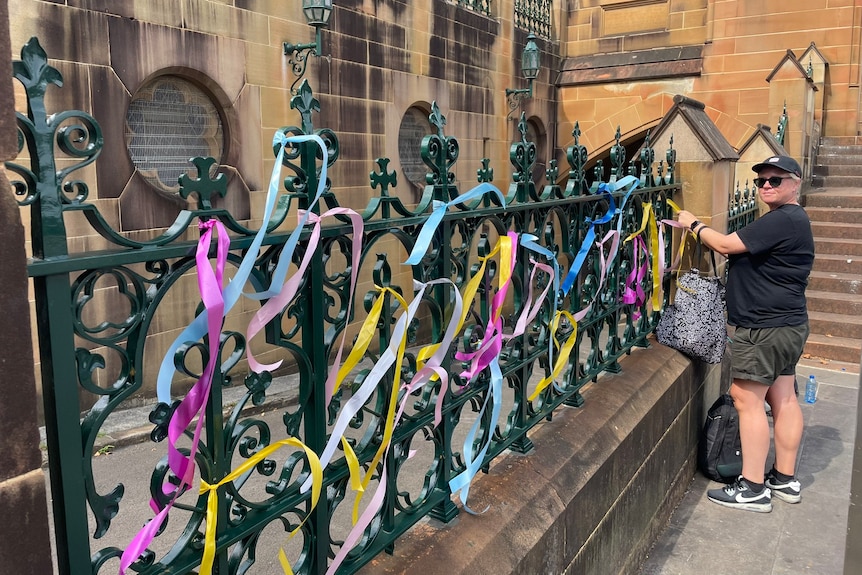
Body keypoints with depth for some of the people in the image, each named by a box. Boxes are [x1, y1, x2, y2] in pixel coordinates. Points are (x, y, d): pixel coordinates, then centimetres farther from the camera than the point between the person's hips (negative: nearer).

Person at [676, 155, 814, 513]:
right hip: (787, 325, 11)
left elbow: (727, 245, -19)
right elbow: (745, 252, 18)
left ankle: (753, 489, 0)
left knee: (747, 398, -6)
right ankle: (785, 480, 24)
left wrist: (694, 225, -4)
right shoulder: (793, 219, 17)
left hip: (765, 328, -11)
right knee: (783, 398, 14)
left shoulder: (782, 220, -19)